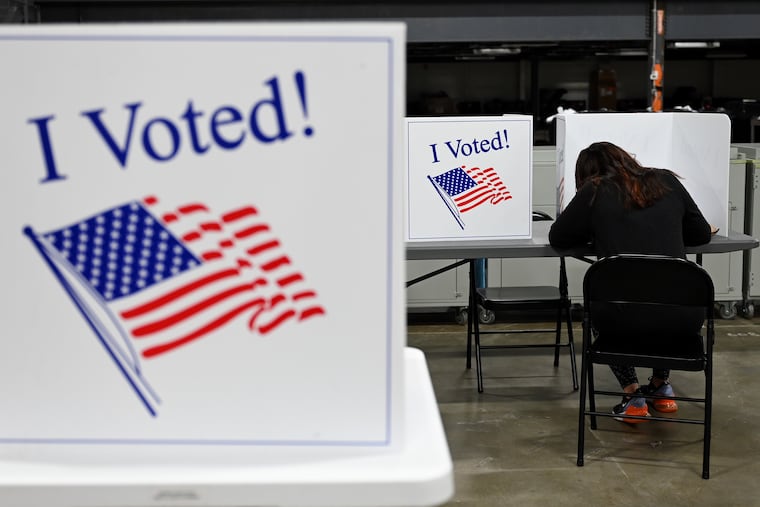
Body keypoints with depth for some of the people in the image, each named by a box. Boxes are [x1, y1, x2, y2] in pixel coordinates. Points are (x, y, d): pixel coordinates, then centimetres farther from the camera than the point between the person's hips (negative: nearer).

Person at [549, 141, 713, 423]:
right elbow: (701, 234, 24)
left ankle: (633, 396, 19)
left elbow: (557, 238, 17)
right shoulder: (666, 182, 15)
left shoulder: (594, 192, 7)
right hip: (684, 319, 3)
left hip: (626, 321, -3)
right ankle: (661, 388, 40)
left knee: (600, 305, 34)